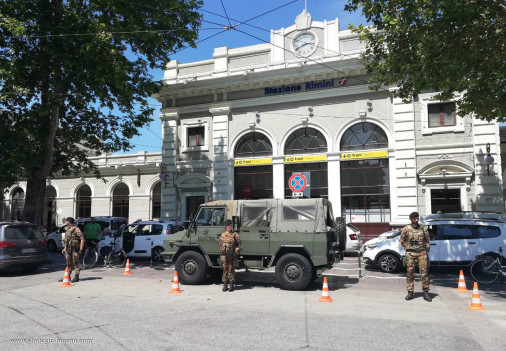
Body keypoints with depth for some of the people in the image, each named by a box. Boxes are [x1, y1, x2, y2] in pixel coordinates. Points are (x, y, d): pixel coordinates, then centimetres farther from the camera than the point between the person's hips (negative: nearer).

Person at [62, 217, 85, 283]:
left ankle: (76, 277, -1)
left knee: (75, 263, -5)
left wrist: (80, 249, -16)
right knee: (68, 263, 14)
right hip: (68, 249, 8)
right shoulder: (68, 230, 15)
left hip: (74, 249, -8)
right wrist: (65, 248, 16)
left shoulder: (76, 229, -10)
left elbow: (82, 239, -14)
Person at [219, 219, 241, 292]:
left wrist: (236, 253, -9)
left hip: (232, 255, -3)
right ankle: (225, 285, 13)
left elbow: (238, 245, -2)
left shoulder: (235, 235, -2)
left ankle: (232, 285, 8)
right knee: (225, 270, 6)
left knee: (231, 270, 0)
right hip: (224, 255, 3)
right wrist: (222, 252, 11)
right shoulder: (222, 235, 10)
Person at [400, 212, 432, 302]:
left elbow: (427, 240, 15)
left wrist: (427, 249, 4)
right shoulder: (406, 229, 4)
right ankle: (410, 292, 9)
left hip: (422, 253, 1)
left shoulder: (423, 228, 8)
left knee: (424, 272, -4)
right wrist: (409, 248, 0)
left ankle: (425, 292, 4)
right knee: (410, 273, 2)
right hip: (410, 253, -1)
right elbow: (402, 242, 9)